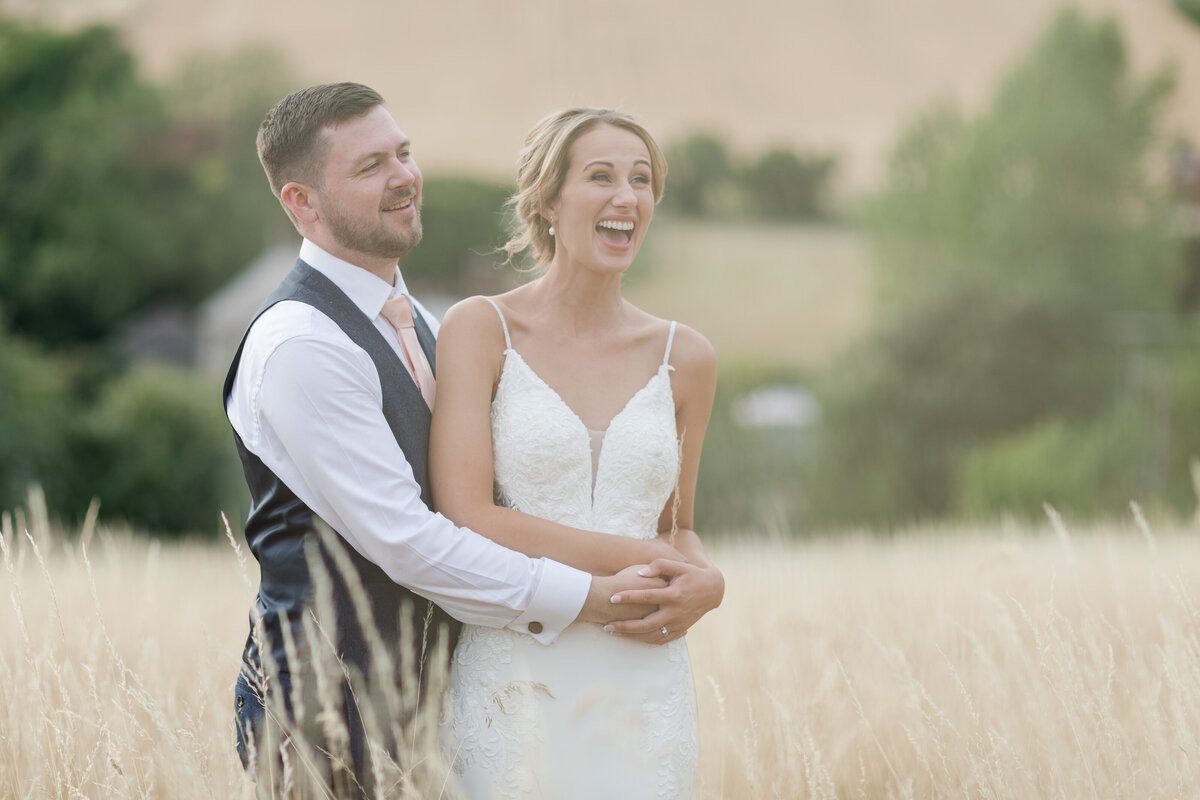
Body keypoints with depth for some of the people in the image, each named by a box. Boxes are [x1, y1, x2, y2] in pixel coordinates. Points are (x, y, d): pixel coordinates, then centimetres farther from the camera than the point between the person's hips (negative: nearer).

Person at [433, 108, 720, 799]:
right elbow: (465, 517, -10)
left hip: (644, 686, 3)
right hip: (515, 682, -3)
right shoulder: (481, 329, -2)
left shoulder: (685, 358, 8)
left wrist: (702, 577, -5)